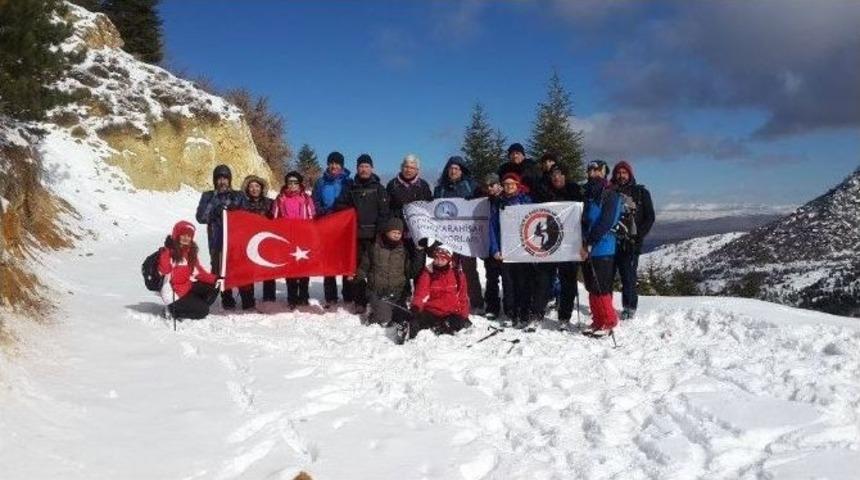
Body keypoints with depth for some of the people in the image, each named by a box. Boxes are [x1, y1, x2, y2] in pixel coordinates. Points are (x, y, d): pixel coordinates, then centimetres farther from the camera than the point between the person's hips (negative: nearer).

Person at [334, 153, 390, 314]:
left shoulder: (378, 189, 5)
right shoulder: (351, 188, 13)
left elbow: (384, 213, -1)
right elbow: (340, 205, 15)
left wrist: (380, 232, -10)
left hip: (373, 235, -3)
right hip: (355, 235, 3)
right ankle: (359, 302, 8)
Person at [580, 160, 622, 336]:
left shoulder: (610, 195, -6)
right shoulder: (588, 195, 16)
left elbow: (605, 223, -15)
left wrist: (589, 244, -18)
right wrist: (583, 244, 7)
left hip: (602, 249, -7)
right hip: (587, 249, 7)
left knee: (601, 288, -7)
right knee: (592, 288, 10)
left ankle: (609, 322, 4)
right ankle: (597, 321, 19)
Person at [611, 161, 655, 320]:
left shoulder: (641, 192, 8)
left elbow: (649, 217, 6)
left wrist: (638, 236, -6)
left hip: (630, 243, -2)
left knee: (628, 276, -6)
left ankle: (630, 308, 5)